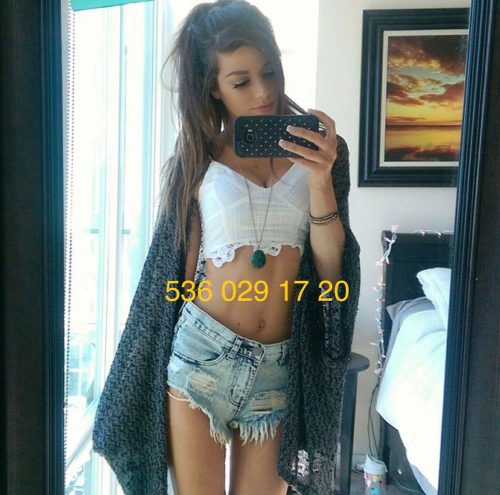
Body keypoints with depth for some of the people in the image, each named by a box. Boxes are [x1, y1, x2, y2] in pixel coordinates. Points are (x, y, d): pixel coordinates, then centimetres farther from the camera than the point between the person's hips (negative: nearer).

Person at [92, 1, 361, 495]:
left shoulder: (320, 148, 1)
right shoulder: (199, 158, -1)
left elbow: (331, 269, -4)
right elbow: (186, 267, 5)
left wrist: (320, 181, -18)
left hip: (281, 363, 1)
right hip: (203, 353, -1)